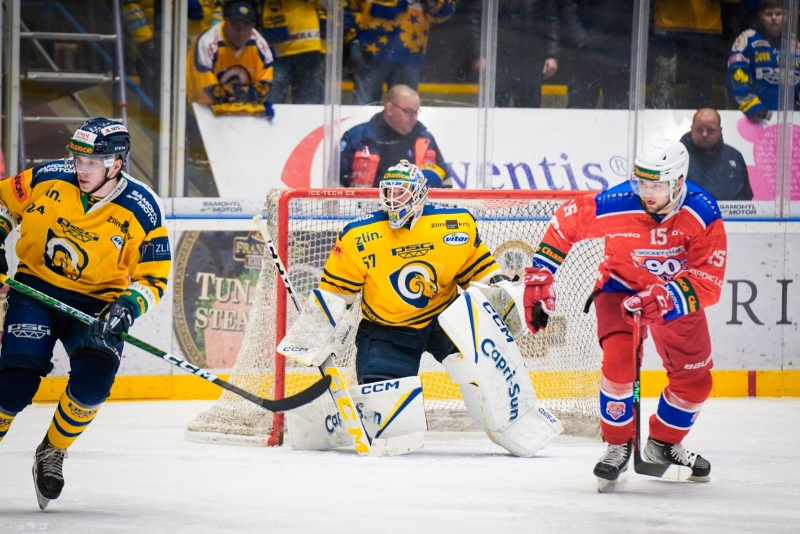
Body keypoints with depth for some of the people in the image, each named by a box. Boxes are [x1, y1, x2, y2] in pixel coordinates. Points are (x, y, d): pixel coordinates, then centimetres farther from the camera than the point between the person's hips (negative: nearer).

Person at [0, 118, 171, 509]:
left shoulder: (142, 211, -12)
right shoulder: (47, 180, -10)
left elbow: (153, 277, -7)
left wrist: (126, 308, -24)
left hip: (96, 303, 0)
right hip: (36, 287, 0)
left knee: (94, 379, -22)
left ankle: (53, 451, 3)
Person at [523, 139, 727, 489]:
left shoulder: (703, 216, -27)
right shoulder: (614, 205, -29)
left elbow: (708, 284, -29)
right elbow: (565, 223, -10)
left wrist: (666, 299, -46)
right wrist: (540, 276, -10)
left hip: (677, 296, 2)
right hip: (621, 288, -2)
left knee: (694, 381, 6)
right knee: (619, 364, -24)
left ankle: (663, 444, 34)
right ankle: (618, 446, -1)